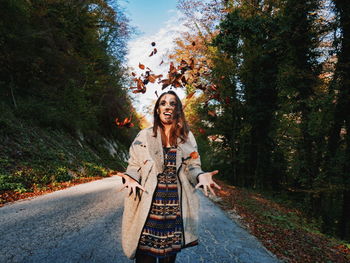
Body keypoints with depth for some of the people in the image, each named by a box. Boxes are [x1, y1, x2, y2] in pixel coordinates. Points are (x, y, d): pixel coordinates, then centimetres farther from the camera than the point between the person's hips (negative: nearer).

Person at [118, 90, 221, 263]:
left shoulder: (187, 137, 8)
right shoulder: (144, 136, 4)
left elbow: (192, 167, 7)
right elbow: (134, 166, 5)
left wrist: (201, 176, -15)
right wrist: (131, 178, -17)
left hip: (176, 206, 2)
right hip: (148, 205, -1)